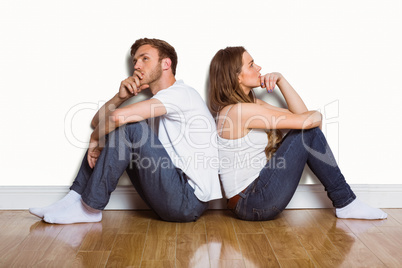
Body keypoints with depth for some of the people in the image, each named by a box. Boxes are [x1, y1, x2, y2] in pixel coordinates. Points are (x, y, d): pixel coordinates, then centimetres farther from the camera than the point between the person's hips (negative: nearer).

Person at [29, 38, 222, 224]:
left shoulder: (181, 93, -10)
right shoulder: (156, 102, 20)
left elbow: (118, 116, -25)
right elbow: (98, 121, 15)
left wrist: (95, 139, -7)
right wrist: (121, 97, -3)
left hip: (189, 201, -9)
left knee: (129, 126, -21)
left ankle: (89, 209, -12)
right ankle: (77, 198, 2)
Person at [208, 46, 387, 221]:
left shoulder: (250, 104, 12)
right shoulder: (239, 111, -19)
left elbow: (301, 114, 9)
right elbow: (304, 121, -20)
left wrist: (280, 80, 1)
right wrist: (317, 115, 3)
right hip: (253, 203, -9)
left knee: (309, 131, 3)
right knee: (307, 131, -10)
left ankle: (345, 203, 7)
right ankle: (345, 203, 2)